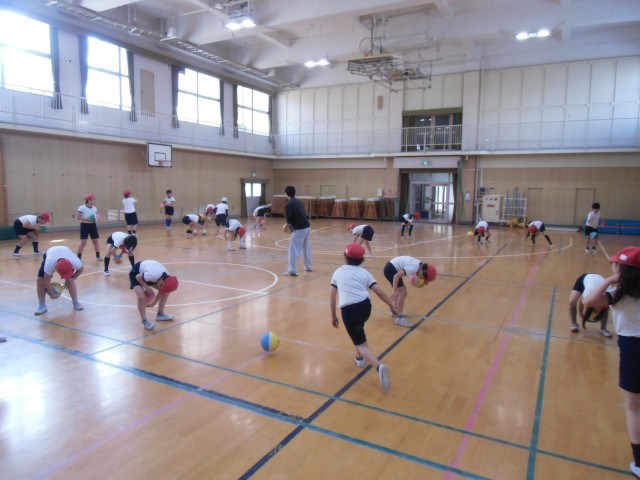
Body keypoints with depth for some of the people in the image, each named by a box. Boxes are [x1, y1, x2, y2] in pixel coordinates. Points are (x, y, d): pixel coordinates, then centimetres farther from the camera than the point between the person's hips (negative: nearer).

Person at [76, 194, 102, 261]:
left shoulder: (94, 208, 5)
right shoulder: (82, 208, -12)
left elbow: (96, 217, 16)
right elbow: (77, 218, -14)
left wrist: (96, 220, -7)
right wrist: (86, 219, -25)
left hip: (93, 225, 5)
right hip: (85, 225, -5)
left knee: (95, 241, 8)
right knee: (83, 242, -7)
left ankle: (98, 256, 19)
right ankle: (78, 258, 1)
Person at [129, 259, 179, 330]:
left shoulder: (167, 278, -22)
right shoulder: (152, 275, -44)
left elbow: (162, 292, -4)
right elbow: (137, 277, -26)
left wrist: (154, 302, 2)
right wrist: (147, 287, -27)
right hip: (136, 273, -7)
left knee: (166, 292, 1)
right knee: (142, 297, -26)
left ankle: (160, 314, 15)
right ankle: (144, 321, -10)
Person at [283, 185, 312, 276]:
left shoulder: (289, 204, -11)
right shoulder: (298, 202, 15)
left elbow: (289, 219, -14)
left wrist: (289, 224, 9)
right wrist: (290, 223, 13)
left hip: (299, 229, -9)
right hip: (307, 227, 9)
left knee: (293, 249, -5)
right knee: (306, 247, 23)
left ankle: (292, 270, -7)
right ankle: (308, 267, 36)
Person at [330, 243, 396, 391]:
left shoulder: (338, 272, 18)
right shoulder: (364, 272, 16)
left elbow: (332, 296, 21)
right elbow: (379, 292, 7)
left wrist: (333, 316, 29)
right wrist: (392, 306, 14)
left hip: (348, 309, -2)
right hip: (365, 305, 3)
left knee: (361, 343, 1)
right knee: (358, 329, 36)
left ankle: (379, 367, -23)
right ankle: (359, 357, 44)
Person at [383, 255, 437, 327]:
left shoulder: (420, 266, 2)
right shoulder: (414, 268, -26)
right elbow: (397, 275, -28)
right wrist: (394, 290, -26)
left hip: (392, 268, 10)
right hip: (390, 269, -10)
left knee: (401, 290, 22)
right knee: (403, 292, -11)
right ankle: (399, 318, -8)